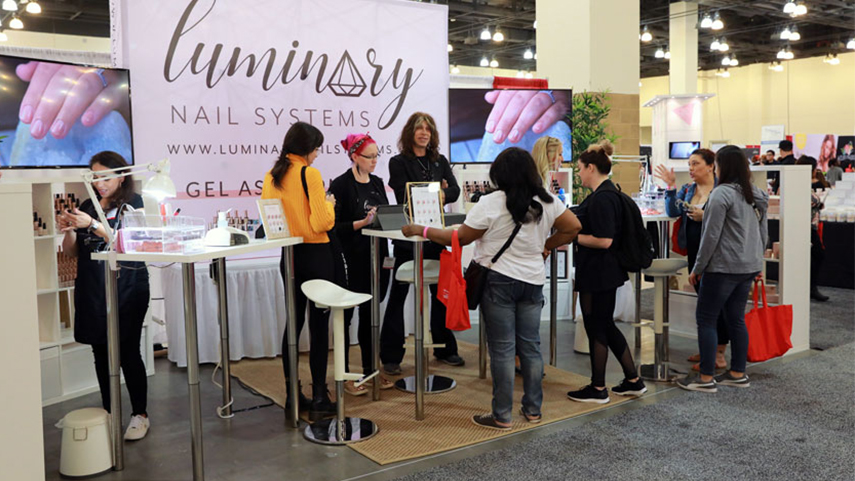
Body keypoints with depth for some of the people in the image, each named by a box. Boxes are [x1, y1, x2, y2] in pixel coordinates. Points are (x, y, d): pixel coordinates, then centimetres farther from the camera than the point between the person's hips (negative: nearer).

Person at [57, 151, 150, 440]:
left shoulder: (132, 203, -1)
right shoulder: (88, 206, 13)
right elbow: (71, 252, 15)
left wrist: (92, 224, -22)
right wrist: (69, 230, -5)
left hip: (126, 289, -5)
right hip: (92, 290, 5)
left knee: (127, 351, -5)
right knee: (100, 351, 10)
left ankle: (140, 414, 6)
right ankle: (108, 413, 21)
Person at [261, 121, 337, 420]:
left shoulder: (271, 177, 5)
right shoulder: (309, 174, -15)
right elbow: (322, 223, -20)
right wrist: (329, 204, -1)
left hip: (289, 255, 7)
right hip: (316, 255, -6)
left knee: (293, 322, 13)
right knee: (319, 325, -1)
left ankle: (293, 395, 19)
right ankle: (319, 399, 3)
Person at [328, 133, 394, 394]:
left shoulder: (377, 183, 12)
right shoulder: (341, 185, -9)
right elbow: (335, 226, -13)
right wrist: (362, 223, -23)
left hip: (376, 257, 7)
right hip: (352, 260, -7)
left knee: (370, 314, 14)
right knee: (345, 316, 2)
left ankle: (370, 370, 24)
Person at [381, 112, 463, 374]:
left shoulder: (440, 161, 13)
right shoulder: (399, 162, 0)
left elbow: (454, 191, 0)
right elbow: (404, 197, -11)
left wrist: (440, 196, -18)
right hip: (408, 236, -5)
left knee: (440, 291, 12)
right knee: (399, 293, 0)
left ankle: (445, 348, 25)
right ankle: (390, 355, 6)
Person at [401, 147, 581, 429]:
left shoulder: (491, 204, -13)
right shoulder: (547, 202, 2)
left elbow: (460, 238, -9)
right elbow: (573, 228, 8)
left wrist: (421, 231, 0)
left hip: (498, 281, -5)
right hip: (533, 280, 5)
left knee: (502, 349, 1)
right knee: (530, 346, 13)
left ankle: (502, 416, 8)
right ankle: (533, 409, 22)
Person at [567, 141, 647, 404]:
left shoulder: (602, 197, -21)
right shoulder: (606, 193, 12)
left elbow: (604, 240, -25)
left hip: (598, 273, -10)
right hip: (603, 272, 10)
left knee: (596, 327, 2)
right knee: (606, 326, 17)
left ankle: (598, 389, 16)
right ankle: (633, 381, 26)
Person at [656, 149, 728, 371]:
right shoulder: (687, 190, 11)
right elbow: (673, 212, -1)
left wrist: (704, 217, -21)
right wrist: (671, 187, -9)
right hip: (694, 251, 7)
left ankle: (719, 355, 4)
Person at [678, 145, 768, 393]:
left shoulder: (721, 194, -15)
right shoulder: (756, 195, 12)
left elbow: (711, 235, -16)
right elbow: (763, 234, 18)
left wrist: (698, 268, -9)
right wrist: (757, 262, 27)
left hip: (723, 267, -9)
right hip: (748, 268, 9)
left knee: (706, 318, -1)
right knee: (736, 318, 15)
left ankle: (706, 377, 1)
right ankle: (738, 373, 21)